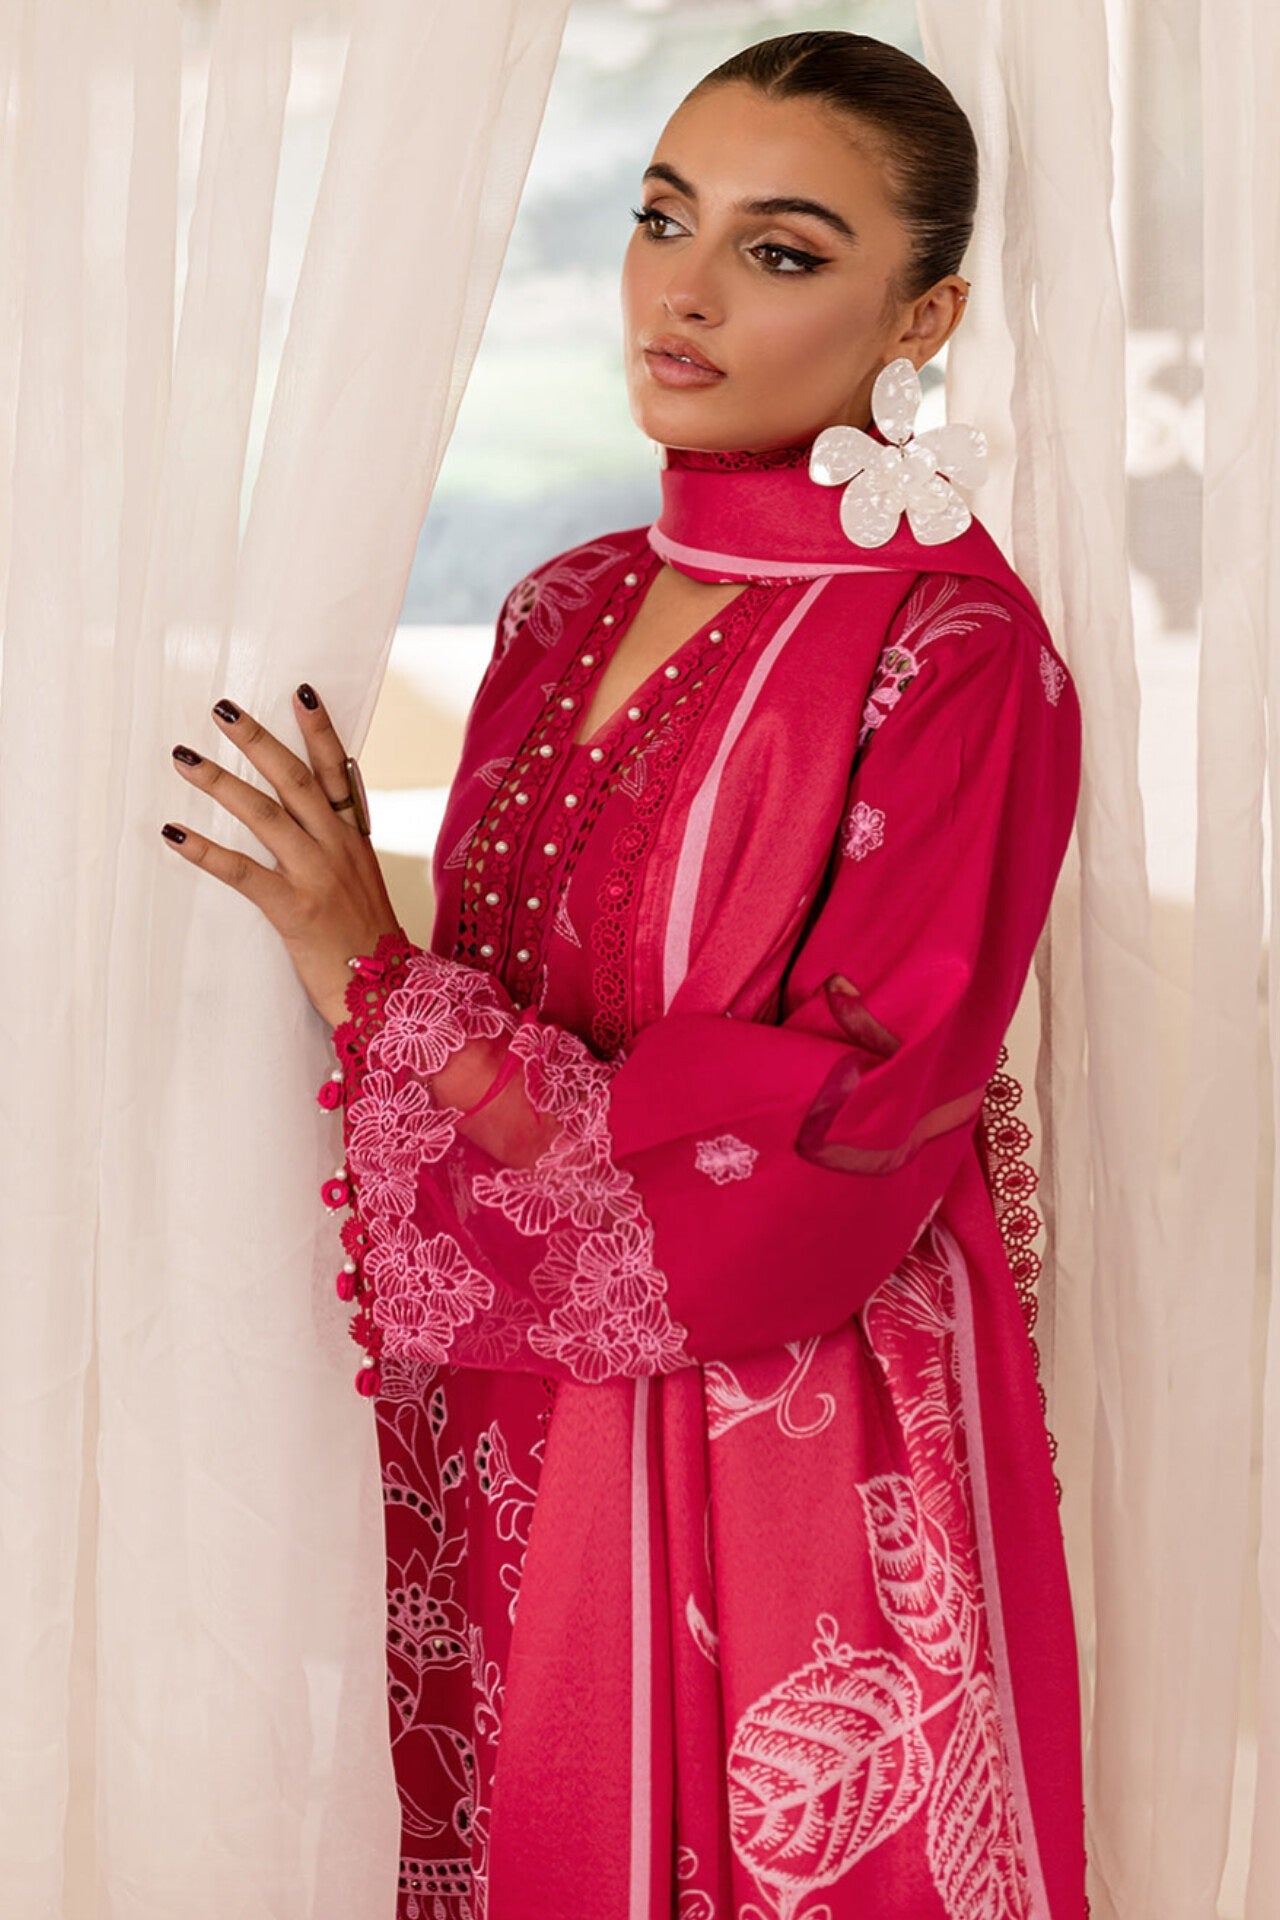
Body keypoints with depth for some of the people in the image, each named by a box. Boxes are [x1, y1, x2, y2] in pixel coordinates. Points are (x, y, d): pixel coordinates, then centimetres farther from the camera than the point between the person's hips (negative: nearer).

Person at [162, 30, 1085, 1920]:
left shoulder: (958, 662, -16)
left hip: (784, 1468, -6)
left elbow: (819, 1178, -20)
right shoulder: (570, 608, 5)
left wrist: (374, 979, -18)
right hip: (507, 1448, 6)